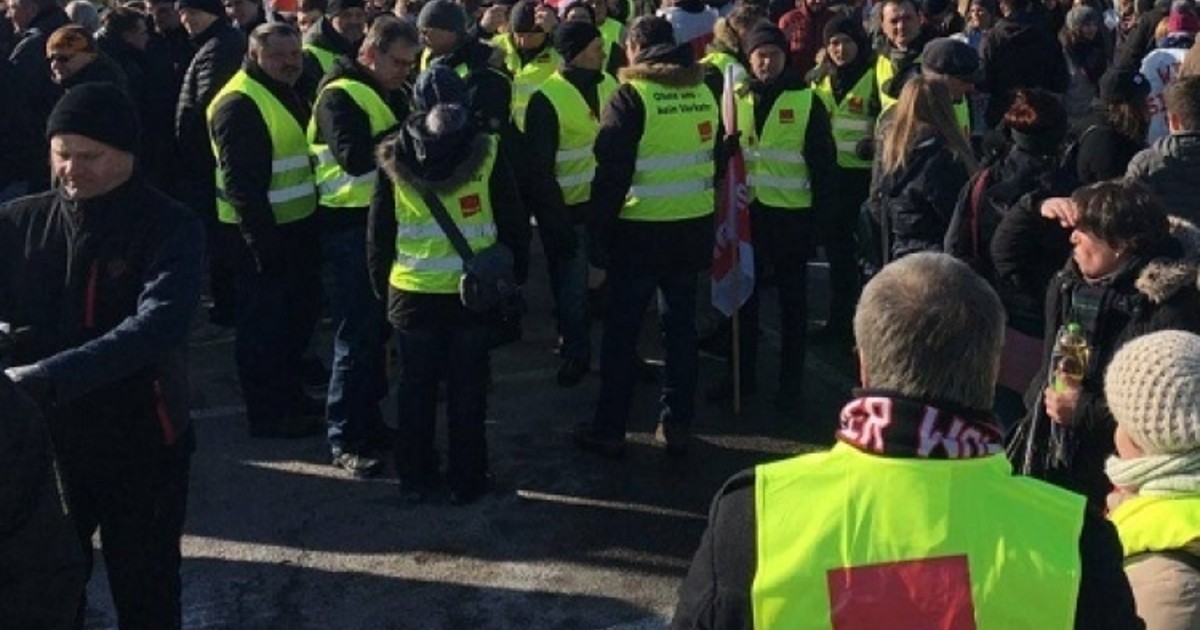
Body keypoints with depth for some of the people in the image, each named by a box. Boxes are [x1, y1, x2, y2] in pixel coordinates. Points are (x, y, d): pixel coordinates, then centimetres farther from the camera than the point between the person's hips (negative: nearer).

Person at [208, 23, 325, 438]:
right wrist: (262, 239, -26)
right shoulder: (240, 104, -18)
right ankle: (267, 414, 9)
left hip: (295, 224, 10)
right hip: (259, 232, -10)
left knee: (299, 312, 19)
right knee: (263, 323, -1)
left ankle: (288, 395, 34)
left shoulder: (287, 94, 14)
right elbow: (241, 182, -23)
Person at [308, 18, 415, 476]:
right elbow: (356, 157, -28)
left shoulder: (386, 94, 15)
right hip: (350, 227, -9)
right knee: (356, 335, -5)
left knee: (376, 330, 16)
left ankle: (368, 421, 28)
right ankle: (344, 439, 3)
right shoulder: (340, 95, -14)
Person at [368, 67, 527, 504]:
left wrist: (380, 283, 13)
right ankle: (466, 481, 17)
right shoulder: (488, 151, -7)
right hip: (473, 291, -1)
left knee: (415, 389, 14)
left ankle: (415, 479, 23)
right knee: (467, 391, 10)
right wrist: (512, 276, 8)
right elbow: (511, 221, -3)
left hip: (411, 292, 1)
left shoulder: (393, 156, -3)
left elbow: (379, 230, 3)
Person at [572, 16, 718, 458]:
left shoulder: (632, 96, -12)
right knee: (681, 326, 14)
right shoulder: (704, 92, 4)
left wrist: (598, 229, -6)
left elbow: (612, 171, -14)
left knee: (622, 330, 6)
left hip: (641, 231, -5)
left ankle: (609, 430, 12)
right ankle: (676, 425, 19)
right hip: (693, 228, 5)